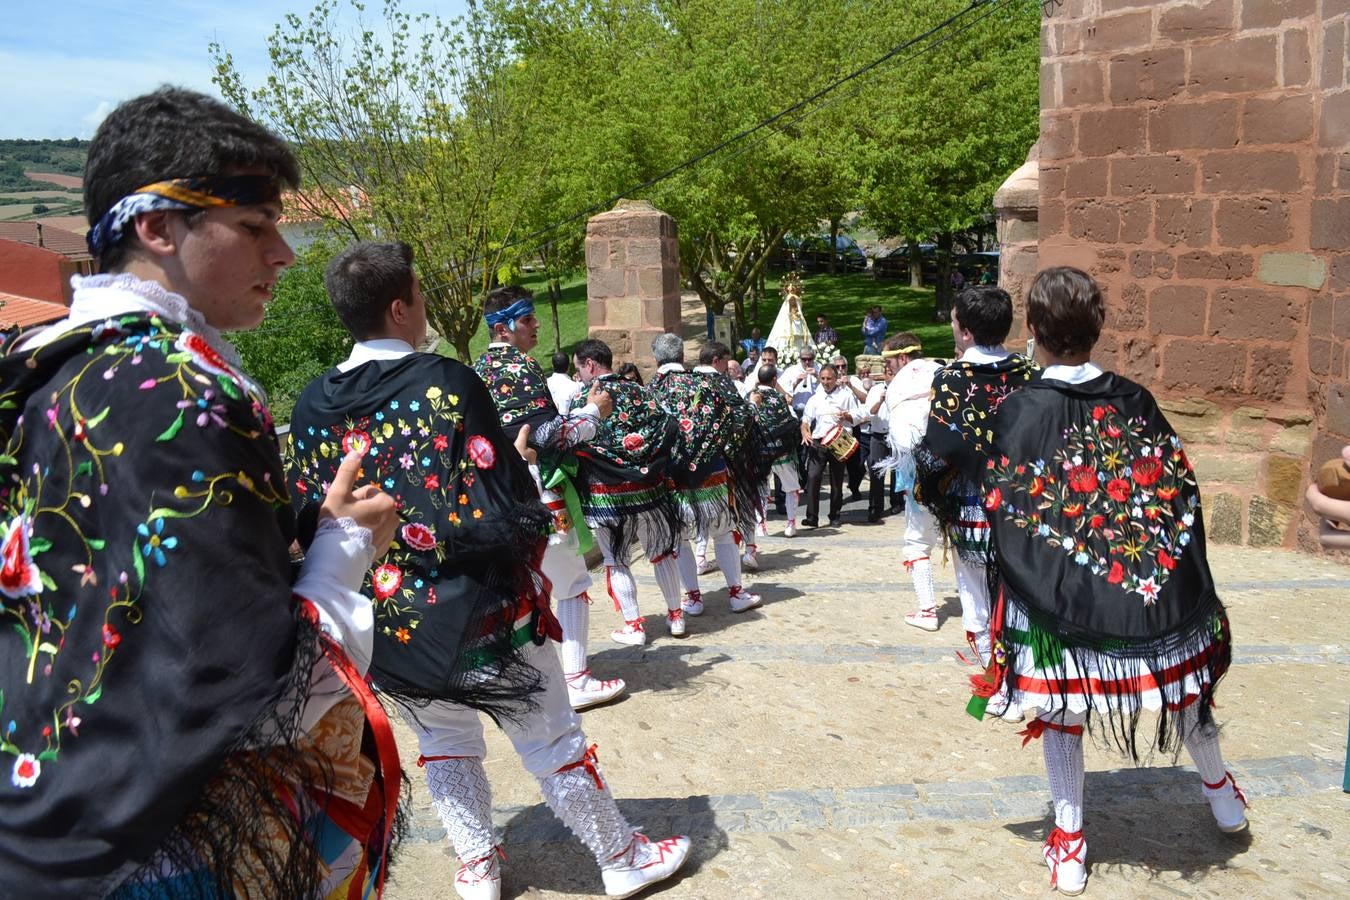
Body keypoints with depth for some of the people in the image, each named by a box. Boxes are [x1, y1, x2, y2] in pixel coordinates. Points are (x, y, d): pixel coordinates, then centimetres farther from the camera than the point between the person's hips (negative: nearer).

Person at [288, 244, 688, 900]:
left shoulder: (311, 405, -4)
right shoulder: (446, 383, -20)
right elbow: (502, 513, -22)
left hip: (391, 620, 5)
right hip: (483, 611, -4)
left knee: (444, 744, 24)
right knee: (551, 743, 11)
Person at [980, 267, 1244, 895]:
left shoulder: (1018, 413, -13)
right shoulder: (1134, 401, -3)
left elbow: (1005, 515, -13)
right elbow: (1180, 487, 2)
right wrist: (1179, 582, 13)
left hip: (1057, 599, -3)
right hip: (1151, 592, 4)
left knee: (1060, 710, 12)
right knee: (1182, 680, 25)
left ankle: (1069, 843, 20)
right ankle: (1221, 793, 47)